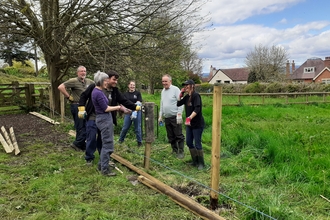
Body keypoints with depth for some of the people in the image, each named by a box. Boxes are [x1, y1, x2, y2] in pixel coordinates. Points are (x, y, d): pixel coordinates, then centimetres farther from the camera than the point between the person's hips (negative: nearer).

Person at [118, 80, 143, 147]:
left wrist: (135, 112, -18)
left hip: (137, 112, -2)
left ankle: (139, 142, 17)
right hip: (128, 112, 2)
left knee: (137, 128, 5)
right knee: (125, 127, 6)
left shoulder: (138, 93, 0)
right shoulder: (125, 94, 7)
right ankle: (121, 140, 25)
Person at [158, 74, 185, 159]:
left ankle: (181, 152, 6)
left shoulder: (175, 89, -9)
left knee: (178, 135, -2)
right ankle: (174, 150, 27)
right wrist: (160, 116, 18)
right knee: (170, 136, 13)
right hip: (167, 118, 7)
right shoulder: (163, 91, 14)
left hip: (175, 117, -7)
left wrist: (179, 114, -19)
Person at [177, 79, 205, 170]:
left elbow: (197, 109, -25)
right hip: (189, 124, 8)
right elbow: (178, 104, 11)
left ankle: (201, 163, 16)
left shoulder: (196, 95, -15)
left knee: (197, 144, -1)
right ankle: (195, 161, 28)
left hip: (197, 124, -8)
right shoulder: (187, 97, 8)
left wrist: (190, 118, -36)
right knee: (189, 142, 12)